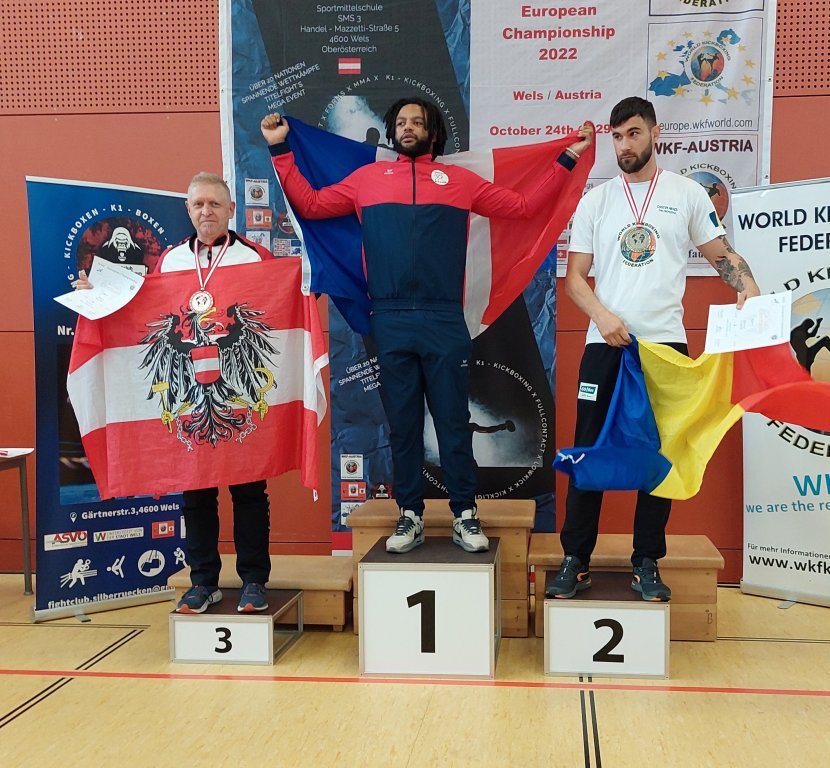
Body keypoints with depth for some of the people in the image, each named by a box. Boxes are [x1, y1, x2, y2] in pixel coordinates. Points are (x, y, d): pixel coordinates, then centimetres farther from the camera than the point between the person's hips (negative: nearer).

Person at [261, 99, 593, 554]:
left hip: (444, 321, -1)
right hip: (390, 323, 1)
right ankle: (410, 515, 16)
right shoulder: (367, 178, 14)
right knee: (402, 423, 7)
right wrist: (279, 150, 15)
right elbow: (309, 205, 16)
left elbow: (524, 207, 13)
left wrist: (567, 159, 11)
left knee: (453, 422, 2)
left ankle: (464, 516, 12)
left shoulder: (459, 181, 11)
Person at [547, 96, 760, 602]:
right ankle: (576, 561, 12)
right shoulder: (596, 200, 9)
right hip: (606, 346, 1)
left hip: (666, 344, 0)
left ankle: (647, 564, 17)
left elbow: (722, 254, 6)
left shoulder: (687, 194, 7)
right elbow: (575, 277, 6)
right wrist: (603, 315, -13)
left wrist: (748, 287, -15)